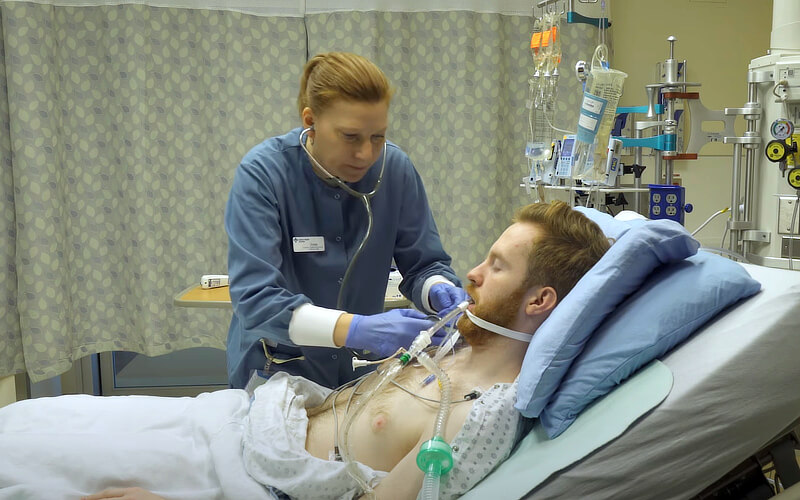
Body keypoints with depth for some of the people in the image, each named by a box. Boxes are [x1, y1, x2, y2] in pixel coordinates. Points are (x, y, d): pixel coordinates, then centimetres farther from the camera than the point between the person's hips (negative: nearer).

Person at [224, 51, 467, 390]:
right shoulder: (261, 174, -17)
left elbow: (423, 264, 1)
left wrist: (440, 292, -23)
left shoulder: (395, 168, -7)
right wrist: (357, 329, -38)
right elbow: (254, 298, -26)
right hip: (276, 372, -5)